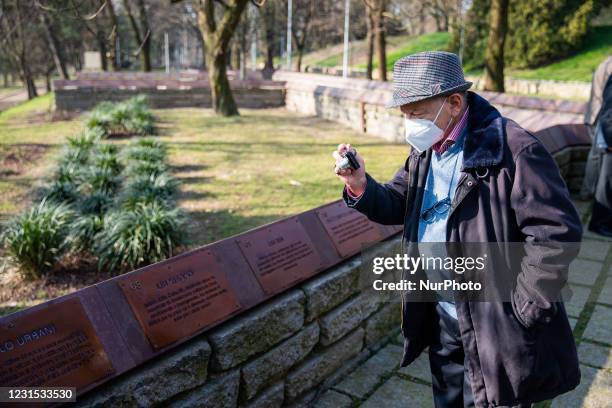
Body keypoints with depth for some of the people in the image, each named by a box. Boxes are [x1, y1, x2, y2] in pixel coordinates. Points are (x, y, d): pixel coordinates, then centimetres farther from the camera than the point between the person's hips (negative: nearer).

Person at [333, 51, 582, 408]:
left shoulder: (514, 150, -22)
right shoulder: (426, 149, 4)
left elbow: (557, 233, -22)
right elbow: (397, 206, 7)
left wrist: (520, 312, -18)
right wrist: (361, 187, -14)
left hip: (495, 326, -7)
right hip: (442, 318, 7)